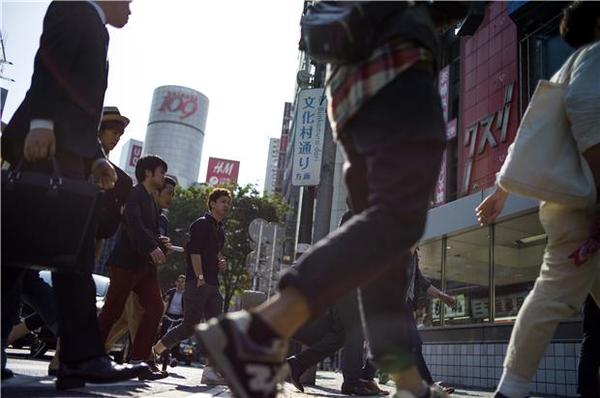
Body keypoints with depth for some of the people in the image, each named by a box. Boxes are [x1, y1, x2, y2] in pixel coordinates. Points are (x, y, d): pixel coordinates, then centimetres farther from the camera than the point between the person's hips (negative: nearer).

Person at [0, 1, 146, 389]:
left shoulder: (94, 31, 31)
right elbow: (48, 63, -10)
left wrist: (98, 158, 14)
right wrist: (40, 120, -23)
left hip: (66, 149, 9)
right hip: (47, 143, -9)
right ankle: (83, 357, -13)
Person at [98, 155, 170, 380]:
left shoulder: (151, 201, 22)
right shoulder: (133, 194, -5)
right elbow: (135, 224, -22)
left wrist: (160, 241, 4)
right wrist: (153, 247, -33)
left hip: (145, 264, 9)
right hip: (126, 261, -9)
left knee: (155, 307, -3)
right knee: (112, 310, -4)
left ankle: (140, 360, -1)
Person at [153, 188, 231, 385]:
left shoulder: (220, 230, 20)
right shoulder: (201, 224, -5)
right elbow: (194, 252, -14)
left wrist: (220, 263, 11)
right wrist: (200, 277, -20)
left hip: (213, 285, 9)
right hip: (197, 282, -9)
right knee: (189, 326, -6)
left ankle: (211, 370, 0)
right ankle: (154, 352, 11)